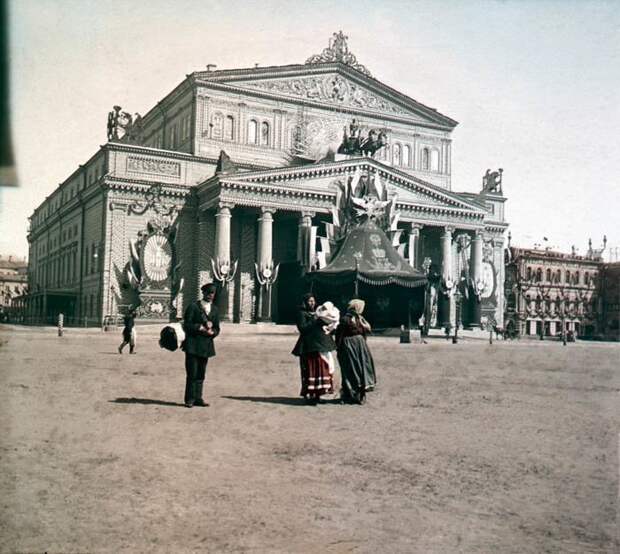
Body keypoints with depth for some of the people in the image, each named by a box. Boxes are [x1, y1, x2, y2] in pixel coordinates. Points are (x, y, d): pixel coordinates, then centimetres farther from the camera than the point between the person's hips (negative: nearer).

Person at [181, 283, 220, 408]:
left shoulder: (214, 309, 14)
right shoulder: (193, 306, -2)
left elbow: (217, 328, 14)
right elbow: (186, 325, -7)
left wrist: (212, 332, -7)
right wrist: (201, 327, -16)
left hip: (206, 345, 5)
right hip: (193, 344, -5)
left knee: (201, 374, 8)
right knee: (192, 373, -5)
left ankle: (198, 398, 14)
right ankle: (190, 399, 2)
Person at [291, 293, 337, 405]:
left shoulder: (316, 313, 20)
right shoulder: (302, 314, -2)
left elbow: (322, 326, 21)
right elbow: (302, 328, -14)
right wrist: (314, 321, -17)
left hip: (321, 345, 8)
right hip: (309, 346, -7)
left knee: (321, 369, 7)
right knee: (311, 370, -8)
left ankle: (317, 394, 13)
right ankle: (309, 395, -4)